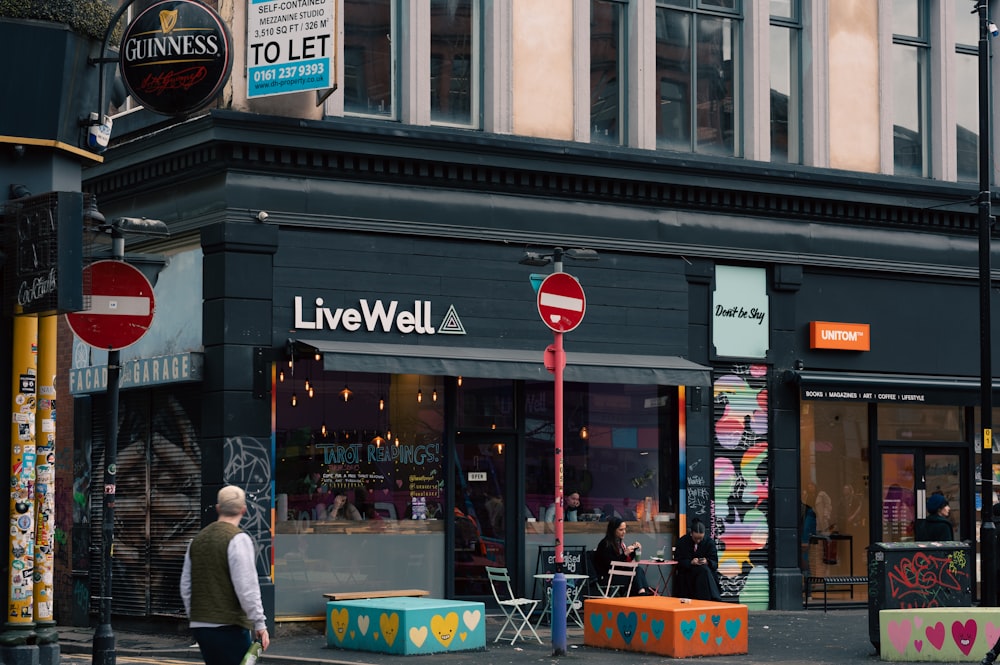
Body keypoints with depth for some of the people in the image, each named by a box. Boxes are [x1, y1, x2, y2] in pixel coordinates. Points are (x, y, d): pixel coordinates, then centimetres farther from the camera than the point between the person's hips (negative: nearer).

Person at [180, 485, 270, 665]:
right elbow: (247, 587, -16)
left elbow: (186, 586, 18)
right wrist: (260, 624, -11)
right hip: (229, 626, -7)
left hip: (200, 625, 7)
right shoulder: (238, 539, -10)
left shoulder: (198, 539, 13)